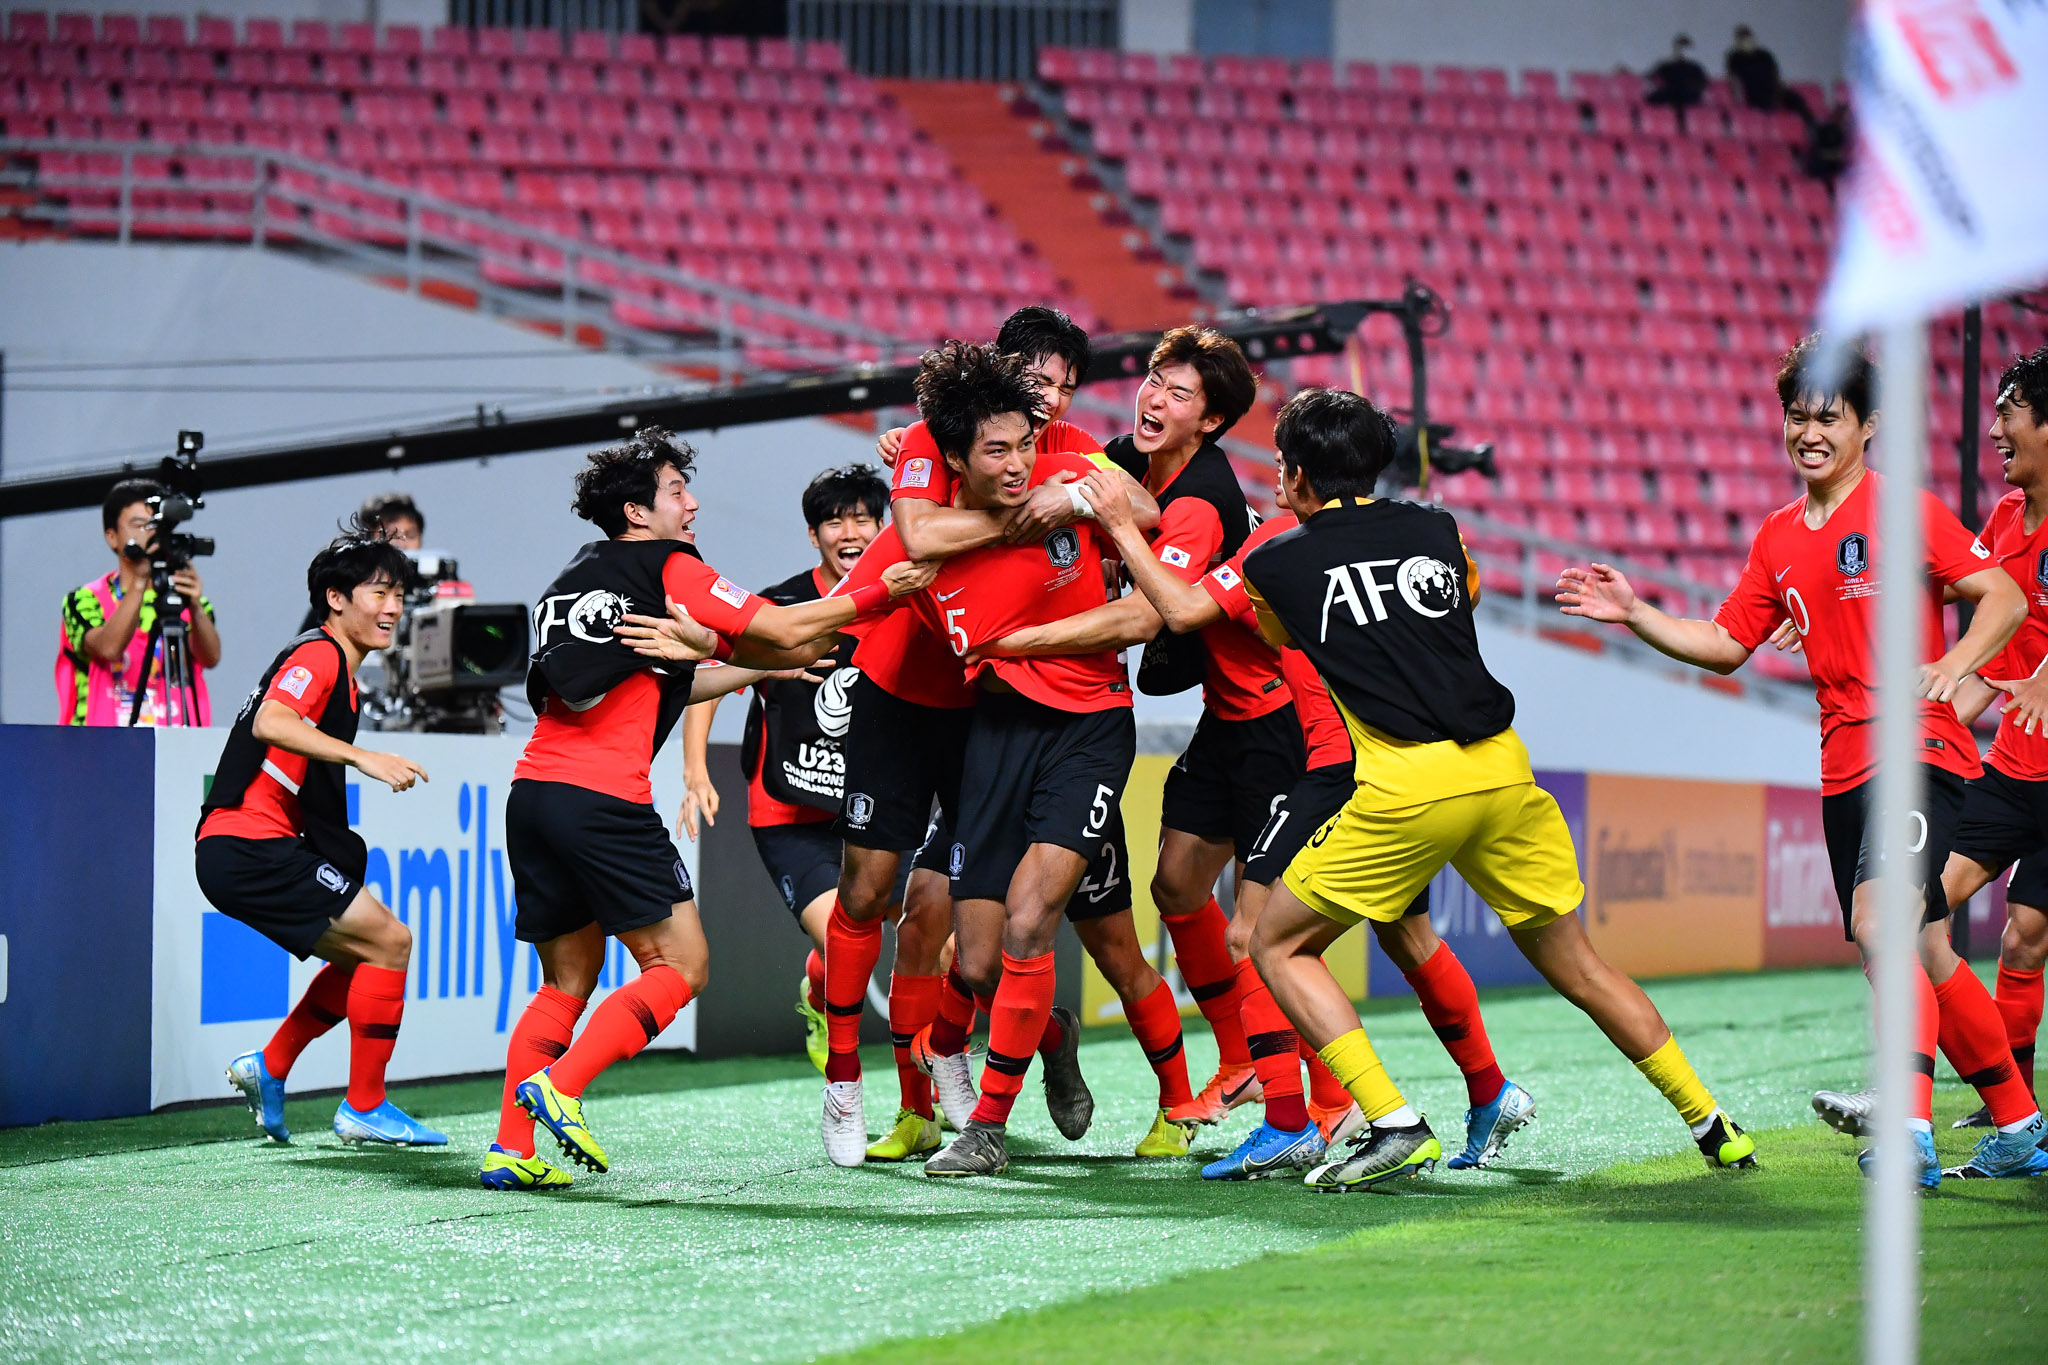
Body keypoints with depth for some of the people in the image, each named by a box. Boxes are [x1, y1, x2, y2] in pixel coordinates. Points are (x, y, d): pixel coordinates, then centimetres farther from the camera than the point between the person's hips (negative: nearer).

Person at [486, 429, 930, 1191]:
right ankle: (557, 1087, -15)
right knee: (679, 966, 0)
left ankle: (512, 1148, 3)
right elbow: (782, 632, 4)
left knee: (566, 982, 14)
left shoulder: (575, 580, 24)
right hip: (604, 799, -7)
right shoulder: (668, 567, 2)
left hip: (534, 788, 7)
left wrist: (764, 663, 34)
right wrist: (880, 594, 13)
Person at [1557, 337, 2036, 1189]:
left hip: (1918, 748, -7)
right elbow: (1726, 645, 21)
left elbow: (2005, 597, -8)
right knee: (1924, 955, 10)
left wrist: (1956, 664, -25)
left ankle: (1912, 1124, -37)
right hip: (1843, 767, 7)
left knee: (1880, 925, -26)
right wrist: (1633, 615, 9)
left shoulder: (1904, 510, -4)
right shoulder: (1778, 538, 16)